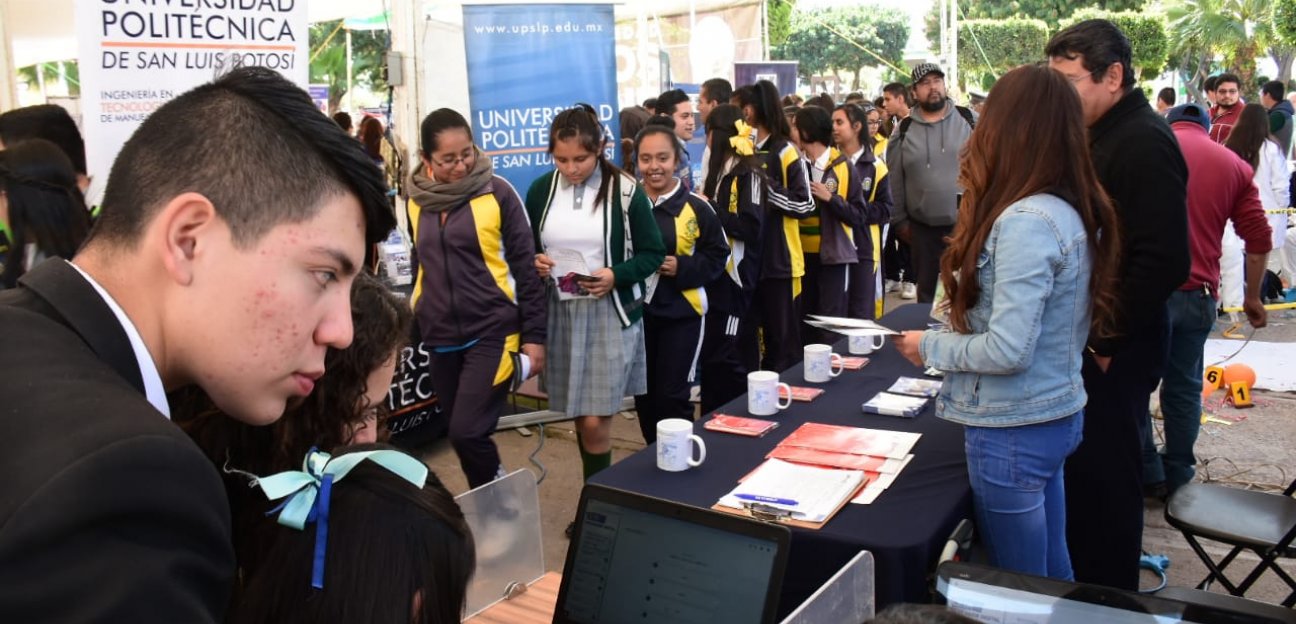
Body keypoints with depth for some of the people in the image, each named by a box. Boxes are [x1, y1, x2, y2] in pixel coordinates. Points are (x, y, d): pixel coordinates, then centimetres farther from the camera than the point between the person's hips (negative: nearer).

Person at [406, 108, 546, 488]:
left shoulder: (497, 192, -7)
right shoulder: (417, 200, 6)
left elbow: (525, 267, -5)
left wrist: (533, 335, -6)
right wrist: (420, 320, 19)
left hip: (492, 332, -5)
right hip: (441, 340, 5)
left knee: (468, 432, -11)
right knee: (459, 435, 10)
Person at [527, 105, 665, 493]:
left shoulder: (625, 191, -7)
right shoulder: (540, 191, 4)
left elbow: (653, 254, -2)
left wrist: (616, 276, -19)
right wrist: (534, 263, -8)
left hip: (610, 315, -4)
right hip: (559, 313, 4)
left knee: (595, 422, -6)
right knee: (580, 418, 14)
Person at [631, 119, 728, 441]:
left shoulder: (696, 208, -7)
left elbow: (717, 257, -2)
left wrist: (682, 267, -16)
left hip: (681, 315, -3)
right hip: (636, 311, 3)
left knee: (671, 397, -3)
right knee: (644, 396, 14)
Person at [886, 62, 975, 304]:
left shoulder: (968, 120, -1)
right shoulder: (904, 131, 1)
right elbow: (894, 181, 5)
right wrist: (899, 220, 4)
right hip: (923, 229, 1)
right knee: (927, 292, 13)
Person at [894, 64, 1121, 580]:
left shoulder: (1026, 222, -23)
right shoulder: (1074, 211, 5)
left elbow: (1007, 350, -26)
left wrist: (931, 347, -9)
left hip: (1015, 430, -9)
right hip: (1057, 413, 9)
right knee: (1053, 576, 22)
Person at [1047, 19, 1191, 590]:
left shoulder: (1143, 142, -18)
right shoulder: (1101, 135, 12)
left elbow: (1163, 261, -24)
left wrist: (1106, 340, -18)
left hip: (1114, 350, -9)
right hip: (1086, 337, 9)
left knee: (1104, 478, 2)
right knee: (1084, 472, 18)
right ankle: (1082, 580, 33)